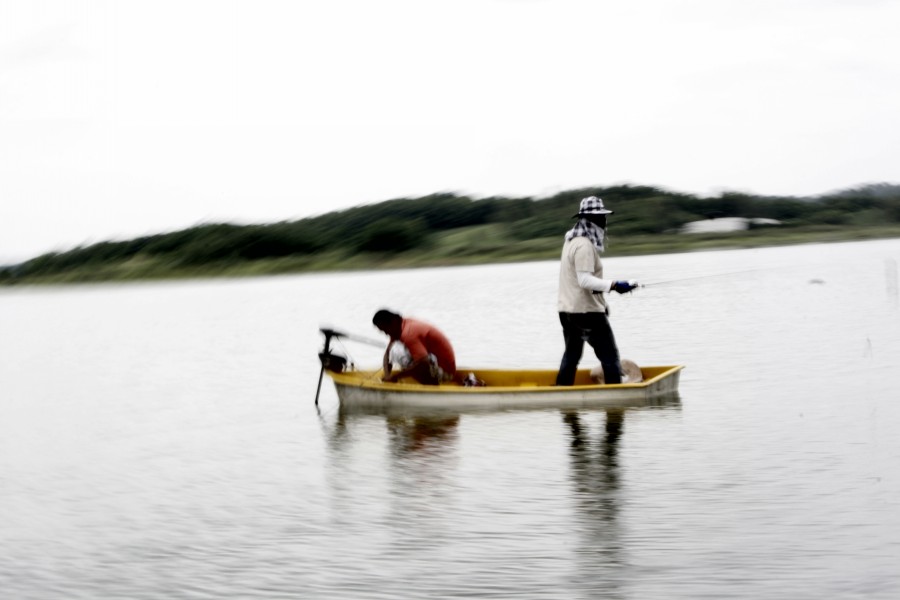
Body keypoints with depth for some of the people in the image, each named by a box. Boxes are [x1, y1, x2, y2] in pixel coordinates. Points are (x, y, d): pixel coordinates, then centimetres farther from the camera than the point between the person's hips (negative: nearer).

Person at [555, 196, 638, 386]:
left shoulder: (571, 240, 14)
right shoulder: (584, 245, -17)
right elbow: (585, 280, -25)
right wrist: (614, 285, -28)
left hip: (567, 310, 10)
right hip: (587, 311, -10)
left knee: (571, 355, 18)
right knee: (610, 356, -5)